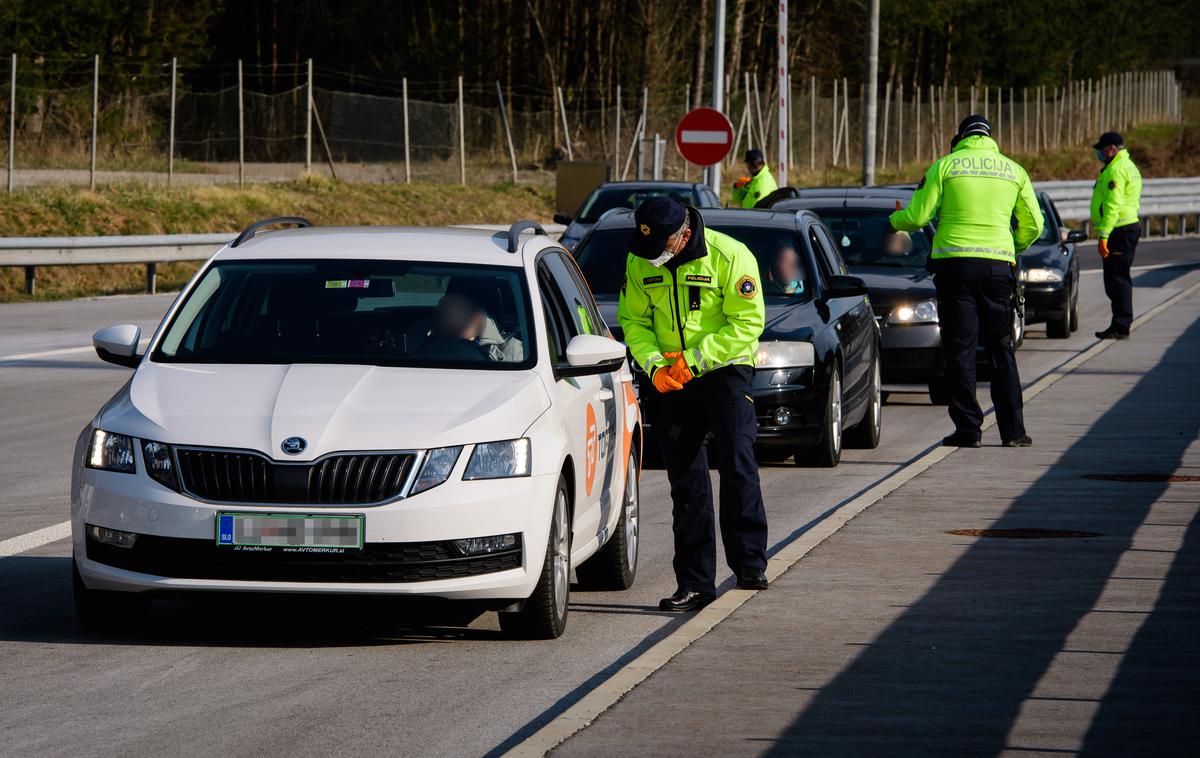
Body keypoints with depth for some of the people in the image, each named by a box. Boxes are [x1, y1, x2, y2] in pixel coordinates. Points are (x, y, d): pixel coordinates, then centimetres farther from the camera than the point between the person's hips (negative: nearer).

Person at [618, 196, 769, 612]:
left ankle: (750, 563, -12)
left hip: (725, 371, -4)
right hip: (672, 380, 4)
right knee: (686, 481, 5)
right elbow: (632, 319, 4)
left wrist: (694, 361, -21)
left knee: (737, 464, -17)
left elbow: (747, 323, -16)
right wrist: (654, 365, -14)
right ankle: (694, 582, 8)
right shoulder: (640, 262, -1)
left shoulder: (730, 256, -15)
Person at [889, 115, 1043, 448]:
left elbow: (919, 215, -2)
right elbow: (1033, 224, 11)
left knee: (960, 349, 2)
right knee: (1001, 349, 9)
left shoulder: (945, 166, 2)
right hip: (998, 264, 2)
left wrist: (895, 221, 19)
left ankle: (968, 428, -1)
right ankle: (1013, 430, 6)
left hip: (954, 263, -2)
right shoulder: (1014, 170, 10)